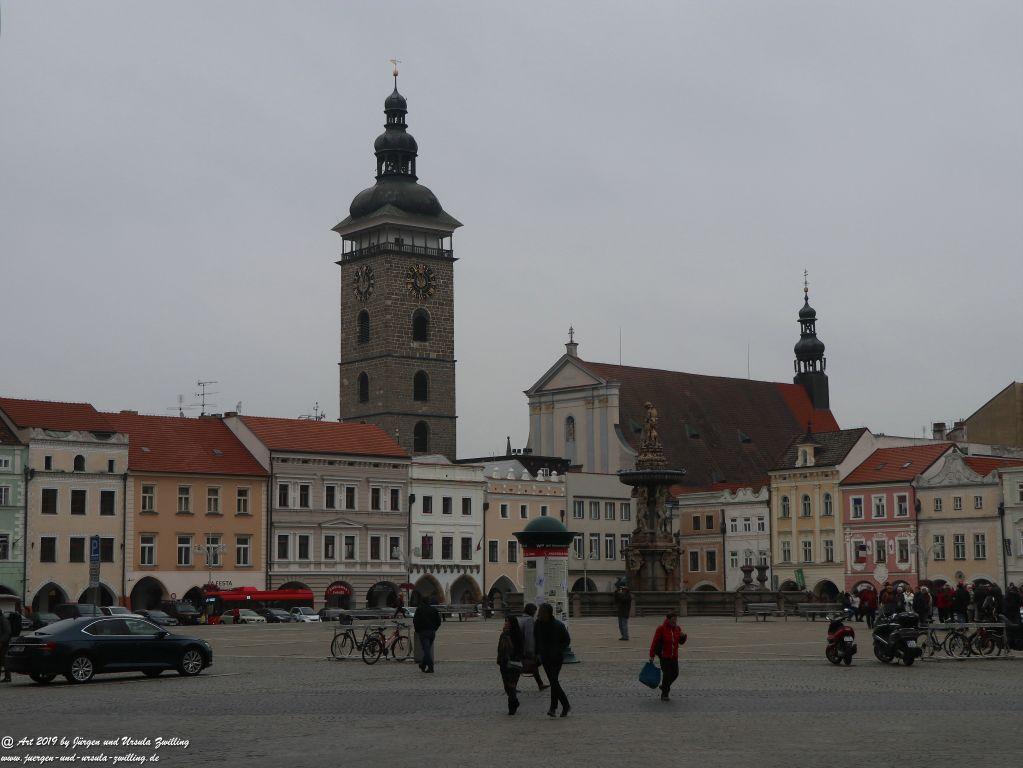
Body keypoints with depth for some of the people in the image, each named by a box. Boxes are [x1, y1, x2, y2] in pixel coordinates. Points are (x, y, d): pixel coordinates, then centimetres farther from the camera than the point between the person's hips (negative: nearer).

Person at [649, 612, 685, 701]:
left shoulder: (677, 628, 5)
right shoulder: (661, 629, -13)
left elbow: (681, 642, 14)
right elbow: (654, 643, -12)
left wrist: (683, 636, -9)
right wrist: (651, 656, -13)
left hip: (674, 656, 6)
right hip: (664, 656, -6)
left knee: (675, 673, 8)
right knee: (667, 674, -4)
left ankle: (665, 687, 34)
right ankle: (664, 695, 10)